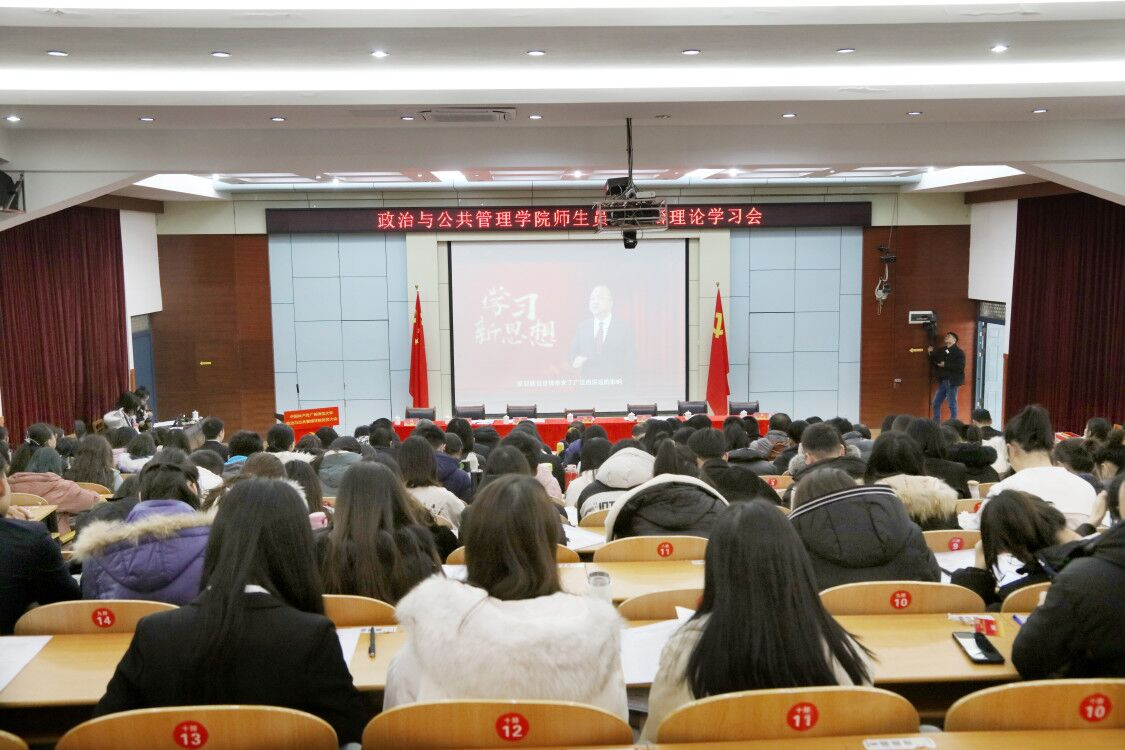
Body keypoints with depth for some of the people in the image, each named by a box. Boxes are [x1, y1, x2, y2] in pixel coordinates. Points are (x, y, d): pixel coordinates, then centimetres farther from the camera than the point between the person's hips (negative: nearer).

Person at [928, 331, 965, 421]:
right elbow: (932, 364, 15)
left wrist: (945, 365, -18)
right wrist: (931, 354, 0)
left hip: (952, 381, -7)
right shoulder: (941, 351, 14)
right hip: (942, 381, 7)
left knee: (952, 404, -4)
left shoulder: (958, 352, -5)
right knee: (936, 403, 7)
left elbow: (960, 367, -17)